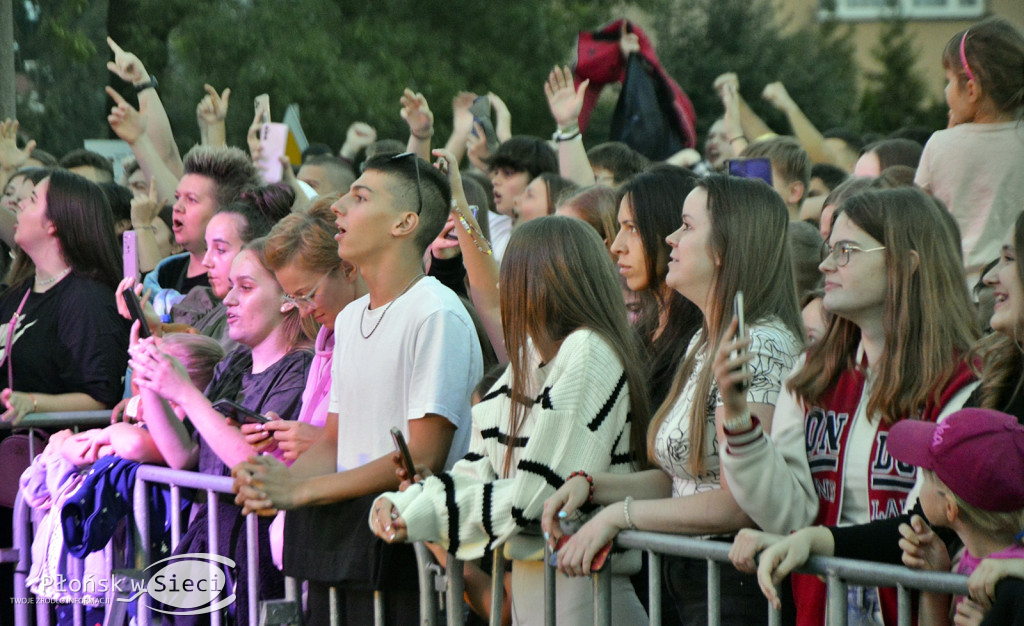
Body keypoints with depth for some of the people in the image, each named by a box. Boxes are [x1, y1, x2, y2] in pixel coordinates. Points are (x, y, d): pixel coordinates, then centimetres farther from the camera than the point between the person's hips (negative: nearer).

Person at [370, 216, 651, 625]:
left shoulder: (588, 354, -14)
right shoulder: (530, 356, 14)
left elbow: (532, 497, -17)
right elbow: (480, 468, 11)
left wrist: (420, 516, -10)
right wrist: (403, 504, -6)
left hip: (577, 589, -8)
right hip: (527, 579, 9)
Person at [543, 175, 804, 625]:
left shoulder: (762, 345, -16)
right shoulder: (703, 343, 14)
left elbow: (736, 505, -21)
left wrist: (619, 514, -14)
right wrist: (590, 485, 4)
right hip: (685, 580, 9)